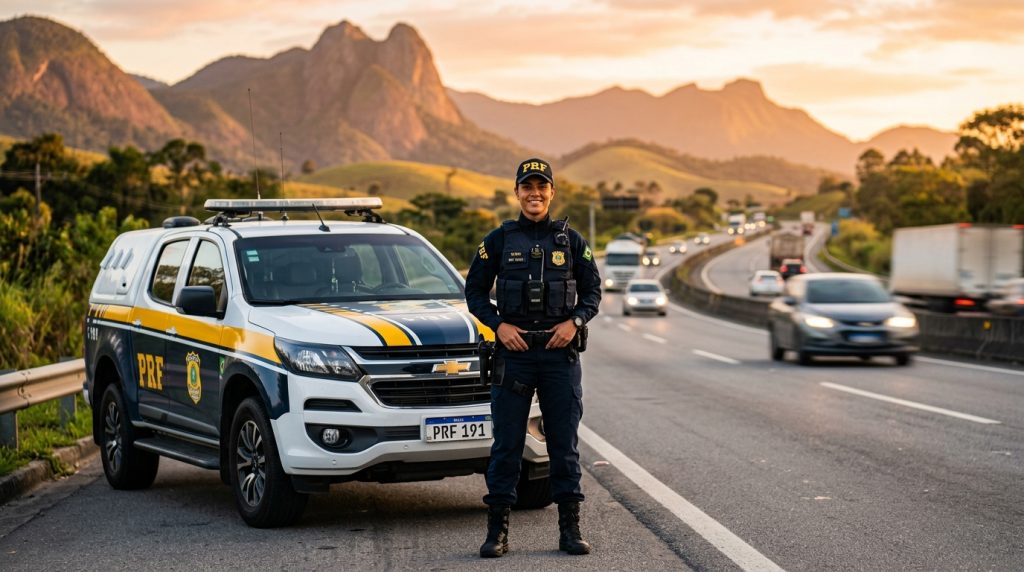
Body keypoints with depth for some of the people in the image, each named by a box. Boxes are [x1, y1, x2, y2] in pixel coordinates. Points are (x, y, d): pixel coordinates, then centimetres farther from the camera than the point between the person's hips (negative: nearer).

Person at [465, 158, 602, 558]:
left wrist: (575, 321, -7)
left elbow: (593, 290, 10)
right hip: (513, 351, -1)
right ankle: (497, 531, 6)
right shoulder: (499, 240, 4)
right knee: (506, 444, 1)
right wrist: (499, 325, -8)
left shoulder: (570, 239, 6)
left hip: (561, 351, 1)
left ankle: (570, 529, 10)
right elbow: (474, 291, 7)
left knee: (564, 442, 4)